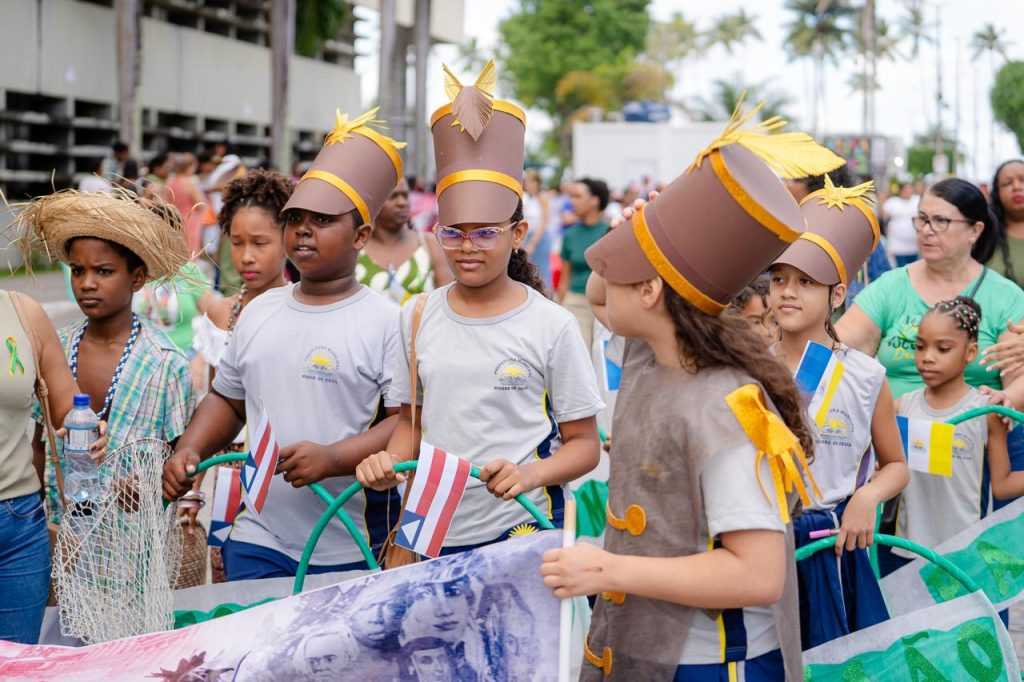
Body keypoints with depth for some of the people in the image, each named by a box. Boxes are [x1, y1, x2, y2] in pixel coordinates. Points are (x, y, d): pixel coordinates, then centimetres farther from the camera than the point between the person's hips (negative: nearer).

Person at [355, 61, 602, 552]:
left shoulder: (551, 326, -6)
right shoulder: (417, 319, 5)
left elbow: (584, 444, -2)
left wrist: (531, 474, -21)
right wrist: (389, 461, -7)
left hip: (521, 531, -3)